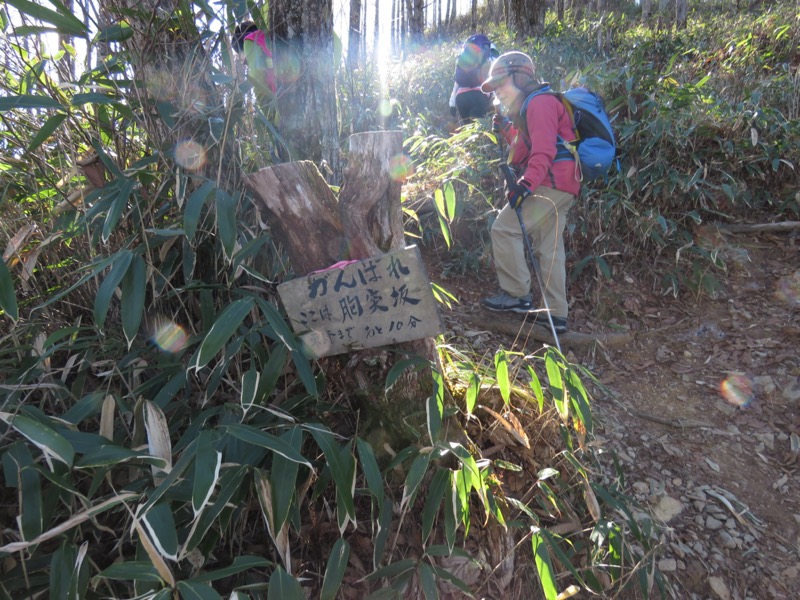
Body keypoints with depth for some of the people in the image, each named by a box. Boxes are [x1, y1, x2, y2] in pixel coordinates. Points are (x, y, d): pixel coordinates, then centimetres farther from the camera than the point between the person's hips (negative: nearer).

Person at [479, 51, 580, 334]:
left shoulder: (539, 102, -6)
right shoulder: (530, 107, 26)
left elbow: (544, 150, -20)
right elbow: (527, 148, 25)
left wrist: (526, 183, -30)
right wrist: (507, 130, 15)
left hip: (551, 183, -11)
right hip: (562, 186, 11)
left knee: (504, 228, -12)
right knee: (548, 247, 9)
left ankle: (517, 295, -7)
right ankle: (556, 314, 12)